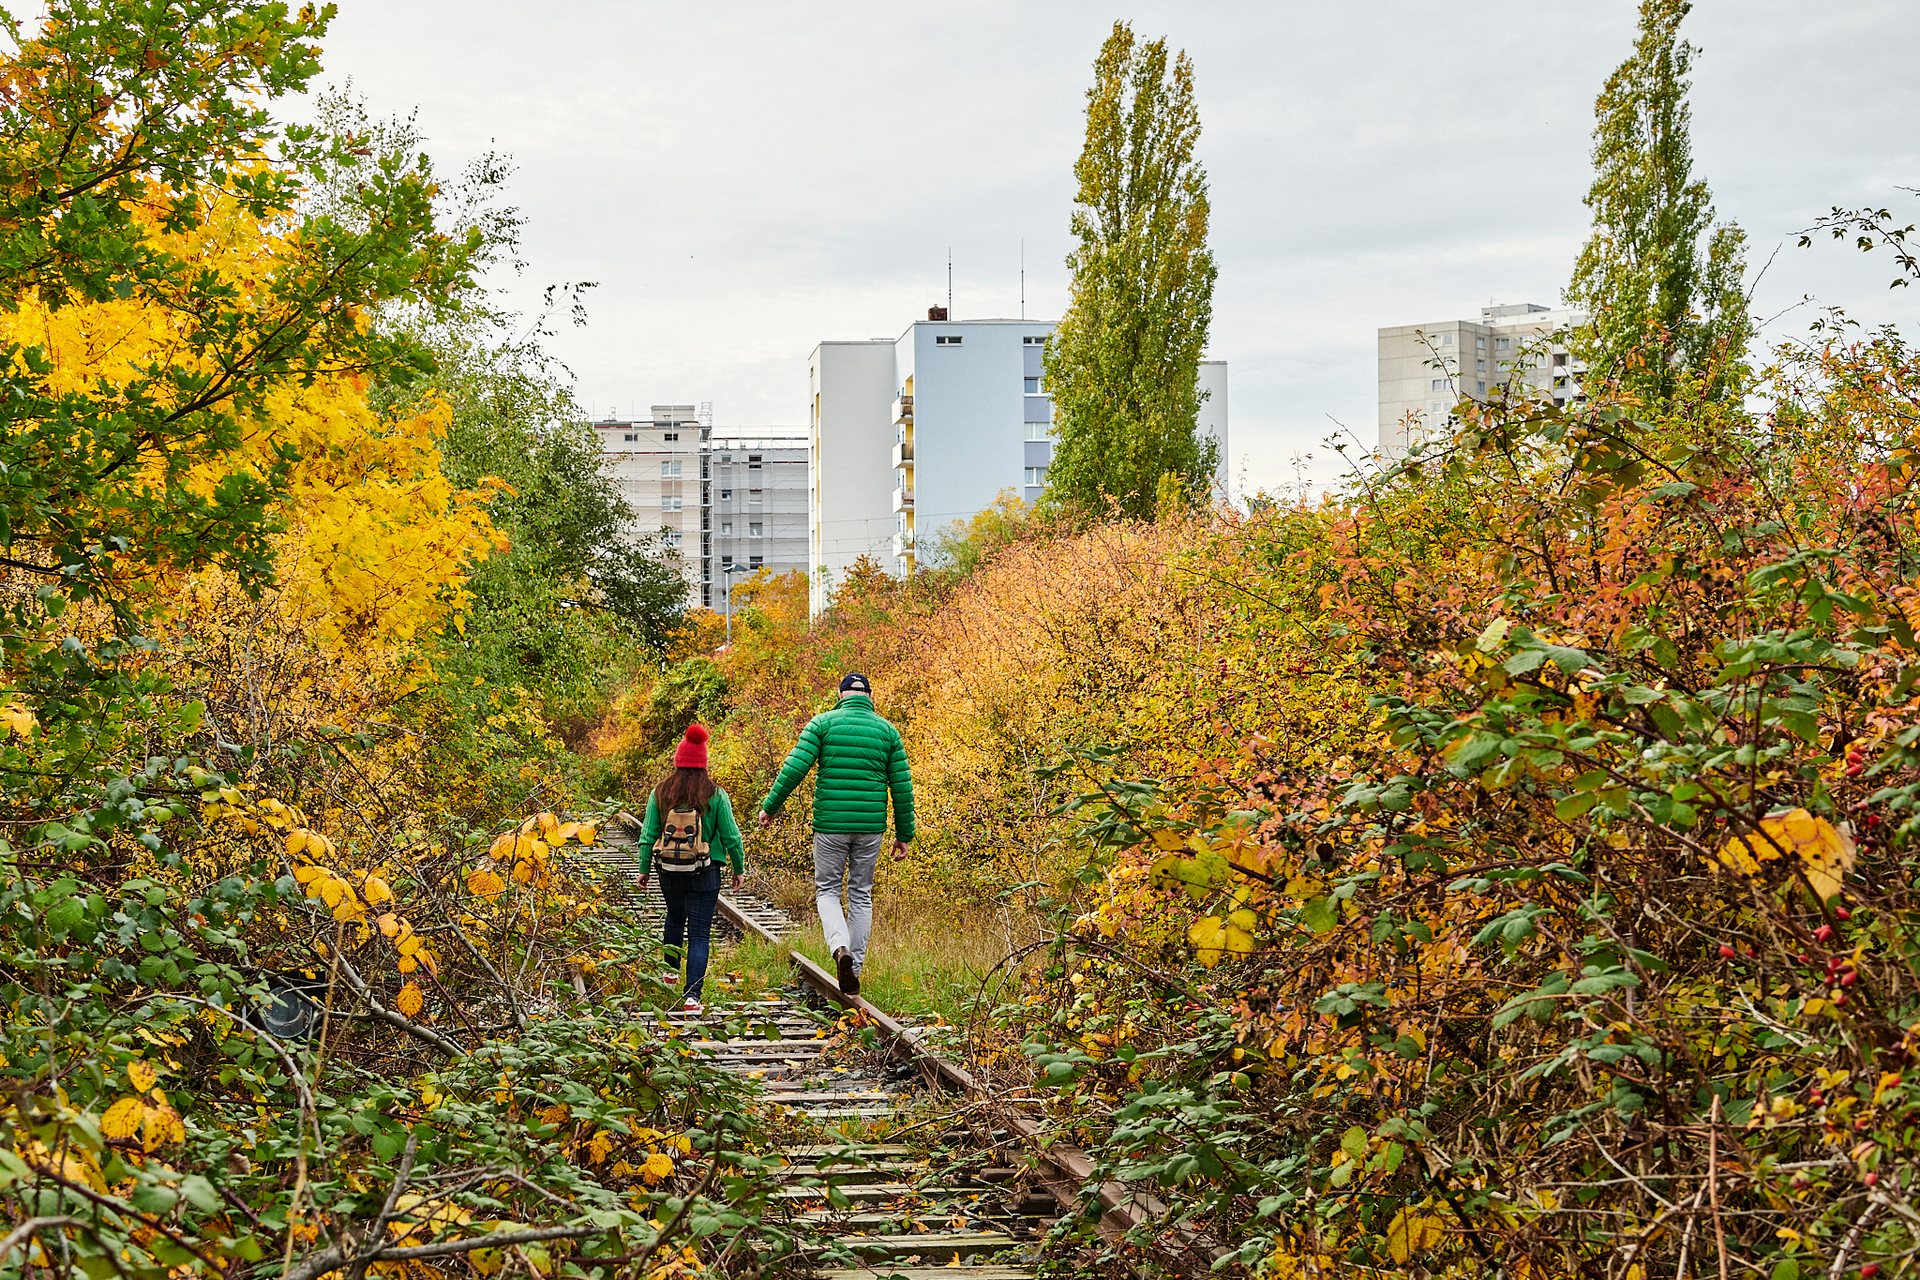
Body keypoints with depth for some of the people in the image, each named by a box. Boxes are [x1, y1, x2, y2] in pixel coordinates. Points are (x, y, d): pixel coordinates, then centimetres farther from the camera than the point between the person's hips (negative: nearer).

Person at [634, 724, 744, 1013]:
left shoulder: (660, 793, -2)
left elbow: (648, 835, -1)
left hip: (669, 870, 3)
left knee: (675, 918, 31)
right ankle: (693, 995, -11)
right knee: (699, 933, -1)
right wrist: (738, 869, 8)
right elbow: (731, 836, -5)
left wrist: (644, 869, 10)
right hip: (704, 873, -2)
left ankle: (671, 968, 44)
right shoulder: (715, 795, -7)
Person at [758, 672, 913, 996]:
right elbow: (902, 786, 4)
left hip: (830, 824, -2)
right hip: (870, 825, 2)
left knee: (827, 890, 12)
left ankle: (840, 948, -15)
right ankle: (855, 969, 14)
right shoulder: (887, 730, 5)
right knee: (861, 894, 15)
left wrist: (770, 806, 2)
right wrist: (904, 834, 11)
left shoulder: (823, 723, -1)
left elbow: (795, 767, -10)